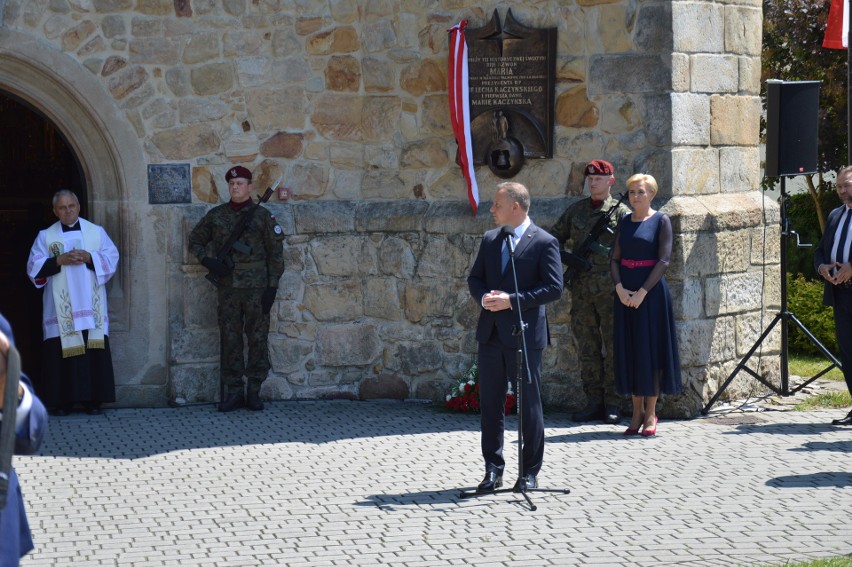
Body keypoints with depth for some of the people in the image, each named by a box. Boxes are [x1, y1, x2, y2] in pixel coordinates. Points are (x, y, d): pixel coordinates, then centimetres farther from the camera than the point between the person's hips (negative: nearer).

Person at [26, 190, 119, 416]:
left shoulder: (97, 232, 10)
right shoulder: (45, 236, 8)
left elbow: (112, 258, 4)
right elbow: (34, 267, 1)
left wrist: (88, 257, -12)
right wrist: (59, 260, -12)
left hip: (90, 306, 1)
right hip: (60, 309, -1)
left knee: (94, 349, -5)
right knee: (62, 350, -7)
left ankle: (93, 399, 0)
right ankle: (63, 401, -3)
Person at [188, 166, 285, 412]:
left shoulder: (262, 216, 0)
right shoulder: (216, 215, 8)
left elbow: (275, 253, 1)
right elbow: (195, 240, 18)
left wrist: (272, 287, -6)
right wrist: (207, 261, -1)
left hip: (256, 288, -2)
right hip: (228, 287, 2)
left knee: (258, 339, 0)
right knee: (229, 339, 2)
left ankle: (254, 392, 7)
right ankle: (233, 392, 8)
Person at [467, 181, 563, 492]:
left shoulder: (544, 242, -6)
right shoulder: (490, 239, 12)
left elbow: (554, 288, -11)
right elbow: (475, 278, 17)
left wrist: (512, 300, -17)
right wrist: (484, 297, -6)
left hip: (525, 335, -6)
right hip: (491, 333, 6)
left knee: (529, 405, 1)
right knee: (490, 404, 8)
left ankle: (529, 472, 10)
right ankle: (493, 470, 16)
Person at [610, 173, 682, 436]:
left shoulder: (660, 220, -3)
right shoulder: (624, 222, 11)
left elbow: (664, 260, -10)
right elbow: (615, 258, 8)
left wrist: (643, 292, -16)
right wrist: (619, 288, -9)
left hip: (651, 292, -5)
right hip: (625, 293, 5)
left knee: (650, 348, -2)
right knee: (629, 351, 5)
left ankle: (650, 414, 4)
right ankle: (637, 412, 12)